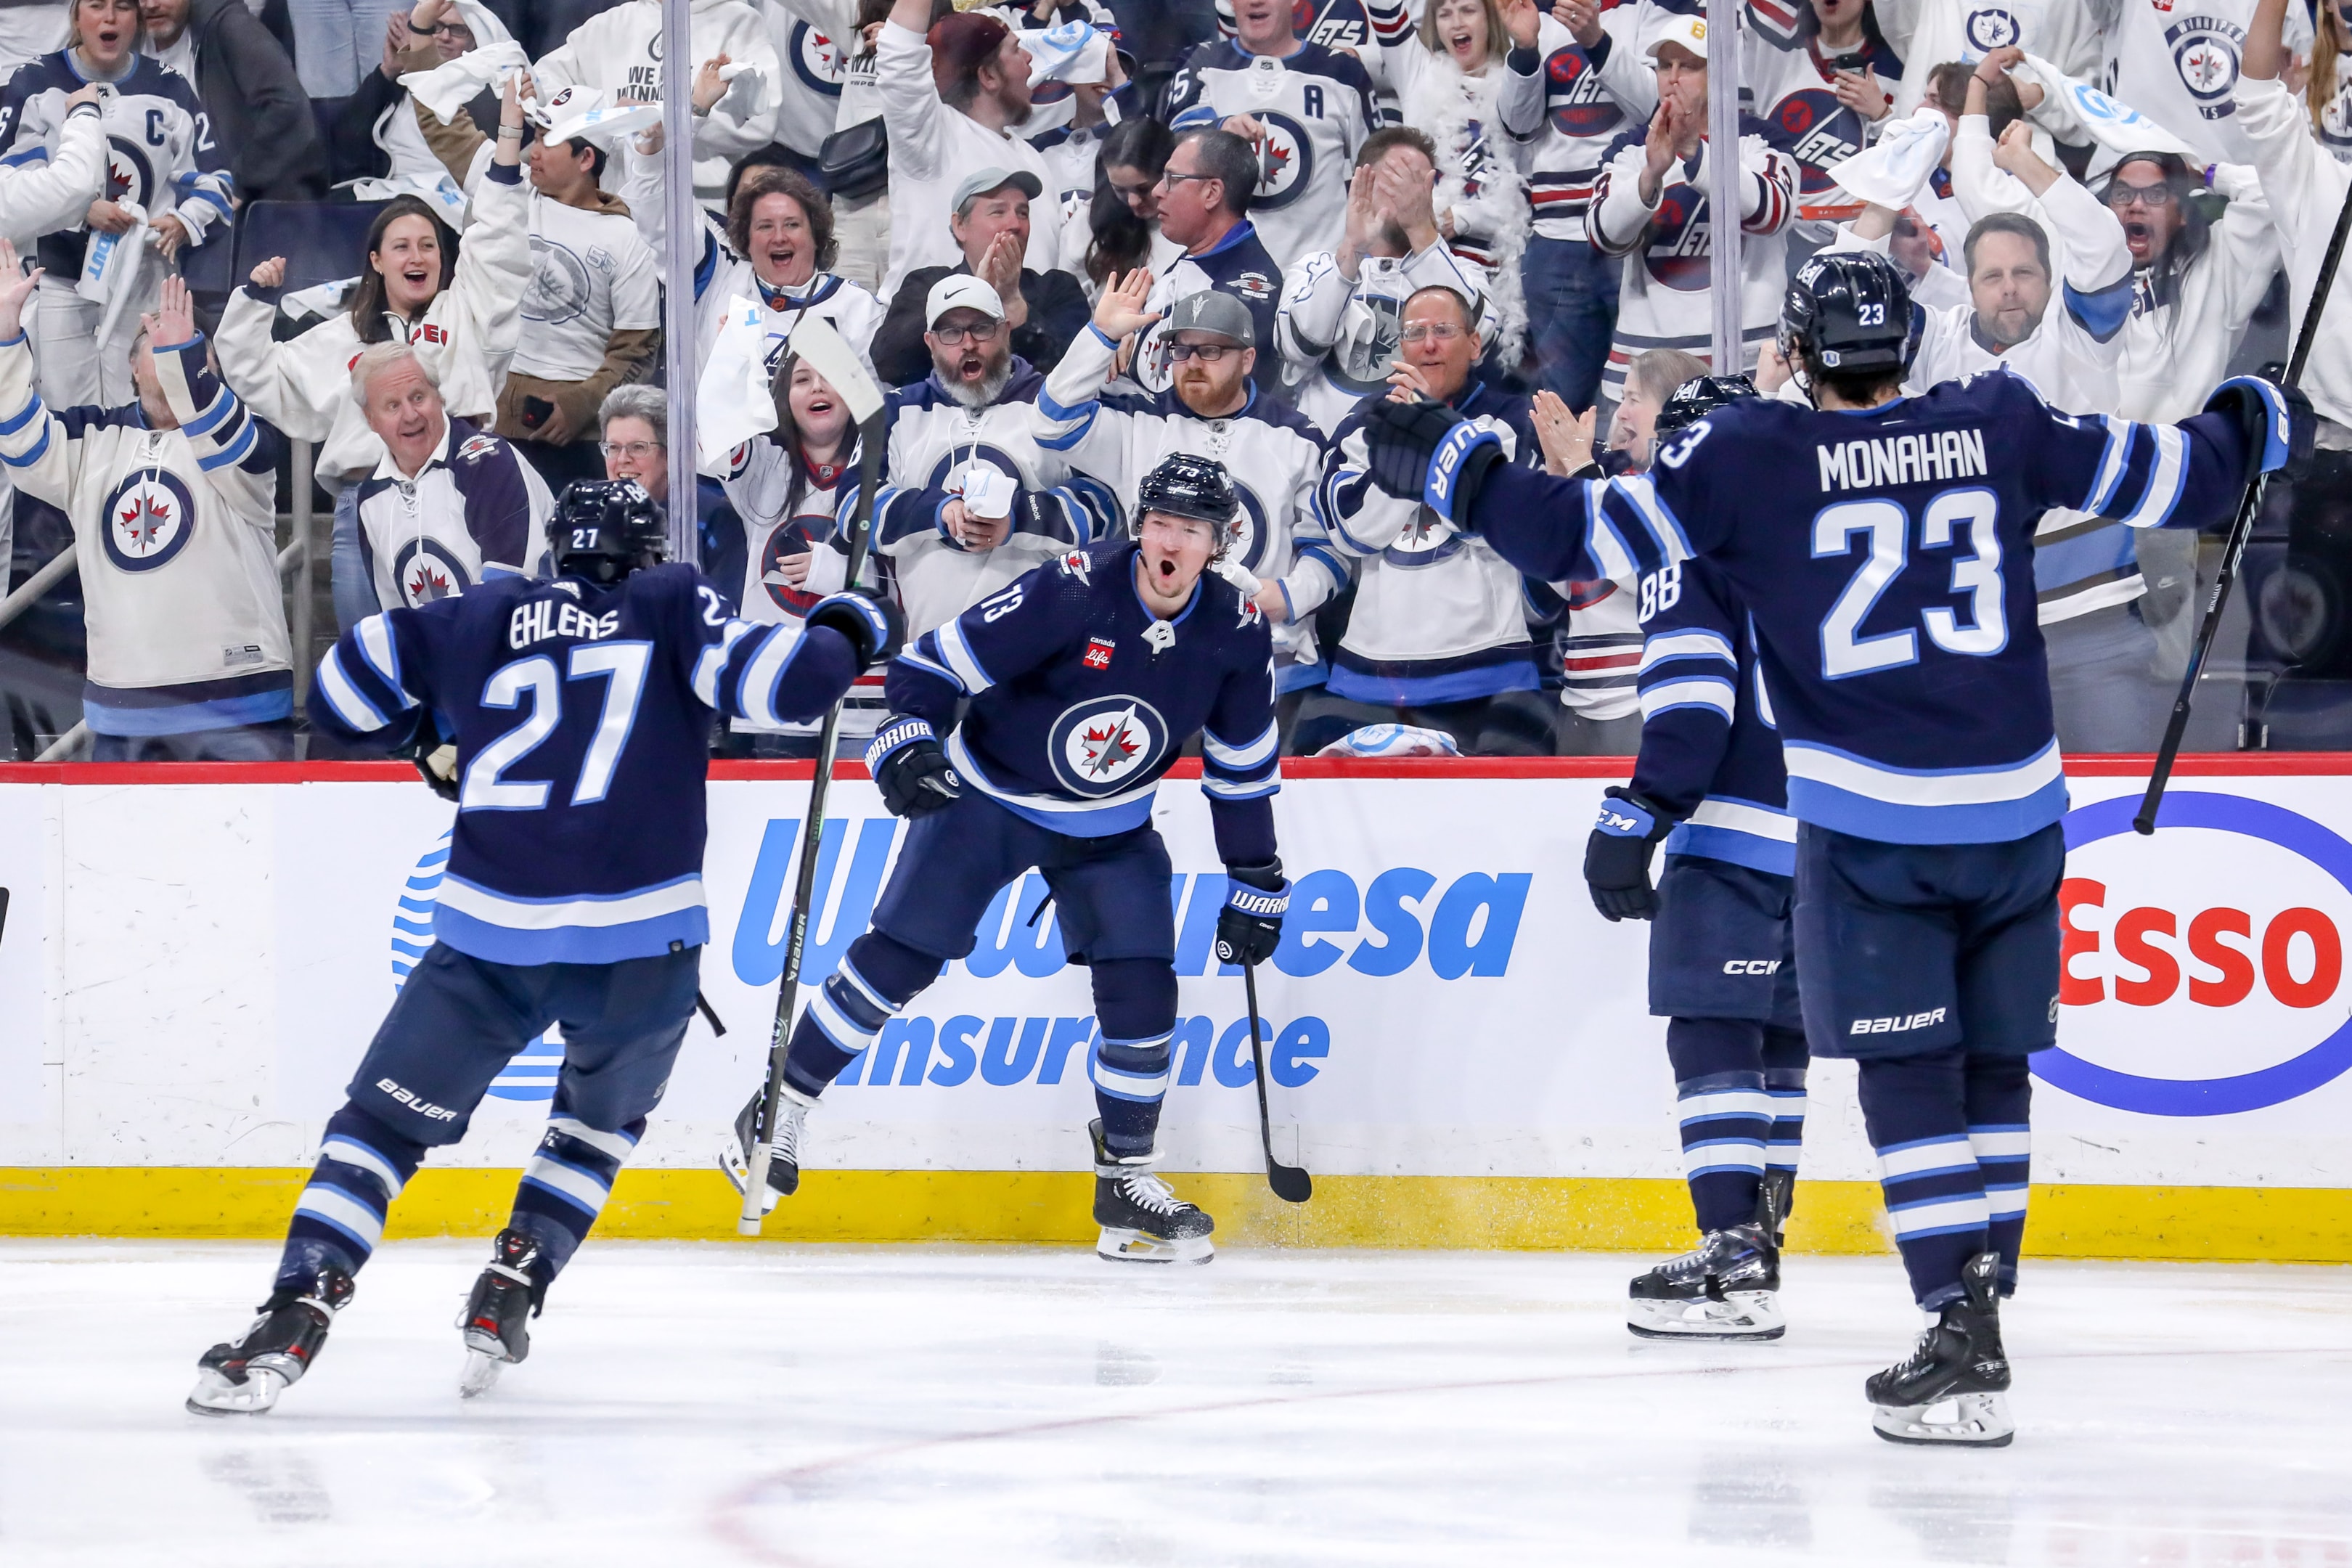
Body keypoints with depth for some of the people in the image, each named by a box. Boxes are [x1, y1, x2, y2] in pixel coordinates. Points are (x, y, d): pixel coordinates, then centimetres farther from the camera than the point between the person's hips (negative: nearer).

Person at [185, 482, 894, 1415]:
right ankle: (507, 1301, 18)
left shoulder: (480, 622, 13)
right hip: (638, 945, 0)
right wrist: (847, 631, 14)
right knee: (603, 1116, 29)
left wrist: (435, 738, 34)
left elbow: (346, 684, 18)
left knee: (385, 1122, 7)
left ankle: (292, 1321, -12)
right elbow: (778, 679, -6)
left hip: (490, 935, 0)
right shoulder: (671, 607, 7)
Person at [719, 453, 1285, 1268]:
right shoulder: (1074, 589, -26)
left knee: (1143, 989, -8)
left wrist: (1256, 881, 5)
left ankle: (1126, 1182, 6)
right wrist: (906, 740, -39)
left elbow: (1244, 765, 3)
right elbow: (939, 659, -23)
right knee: (897, 959, -5)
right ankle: (782, 1104, 12)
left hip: (1112, 831, 3)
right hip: (990, 796, -3)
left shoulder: (1236, 630, -11)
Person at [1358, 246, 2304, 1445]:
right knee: (1993, 1068, 15)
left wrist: (1454, 468, 5)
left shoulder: (1750, 456, -6)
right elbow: (2168, 479, 11)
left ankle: (1961, 1342, -8)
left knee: (1910, 1079, 1)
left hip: (1870, 827, -3)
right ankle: (1977, 1325, 19)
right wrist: (2251, 429, 32)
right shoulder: (2001, 427, 3)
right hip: (2015, 812, 3)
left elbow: (1591, 537, -8)